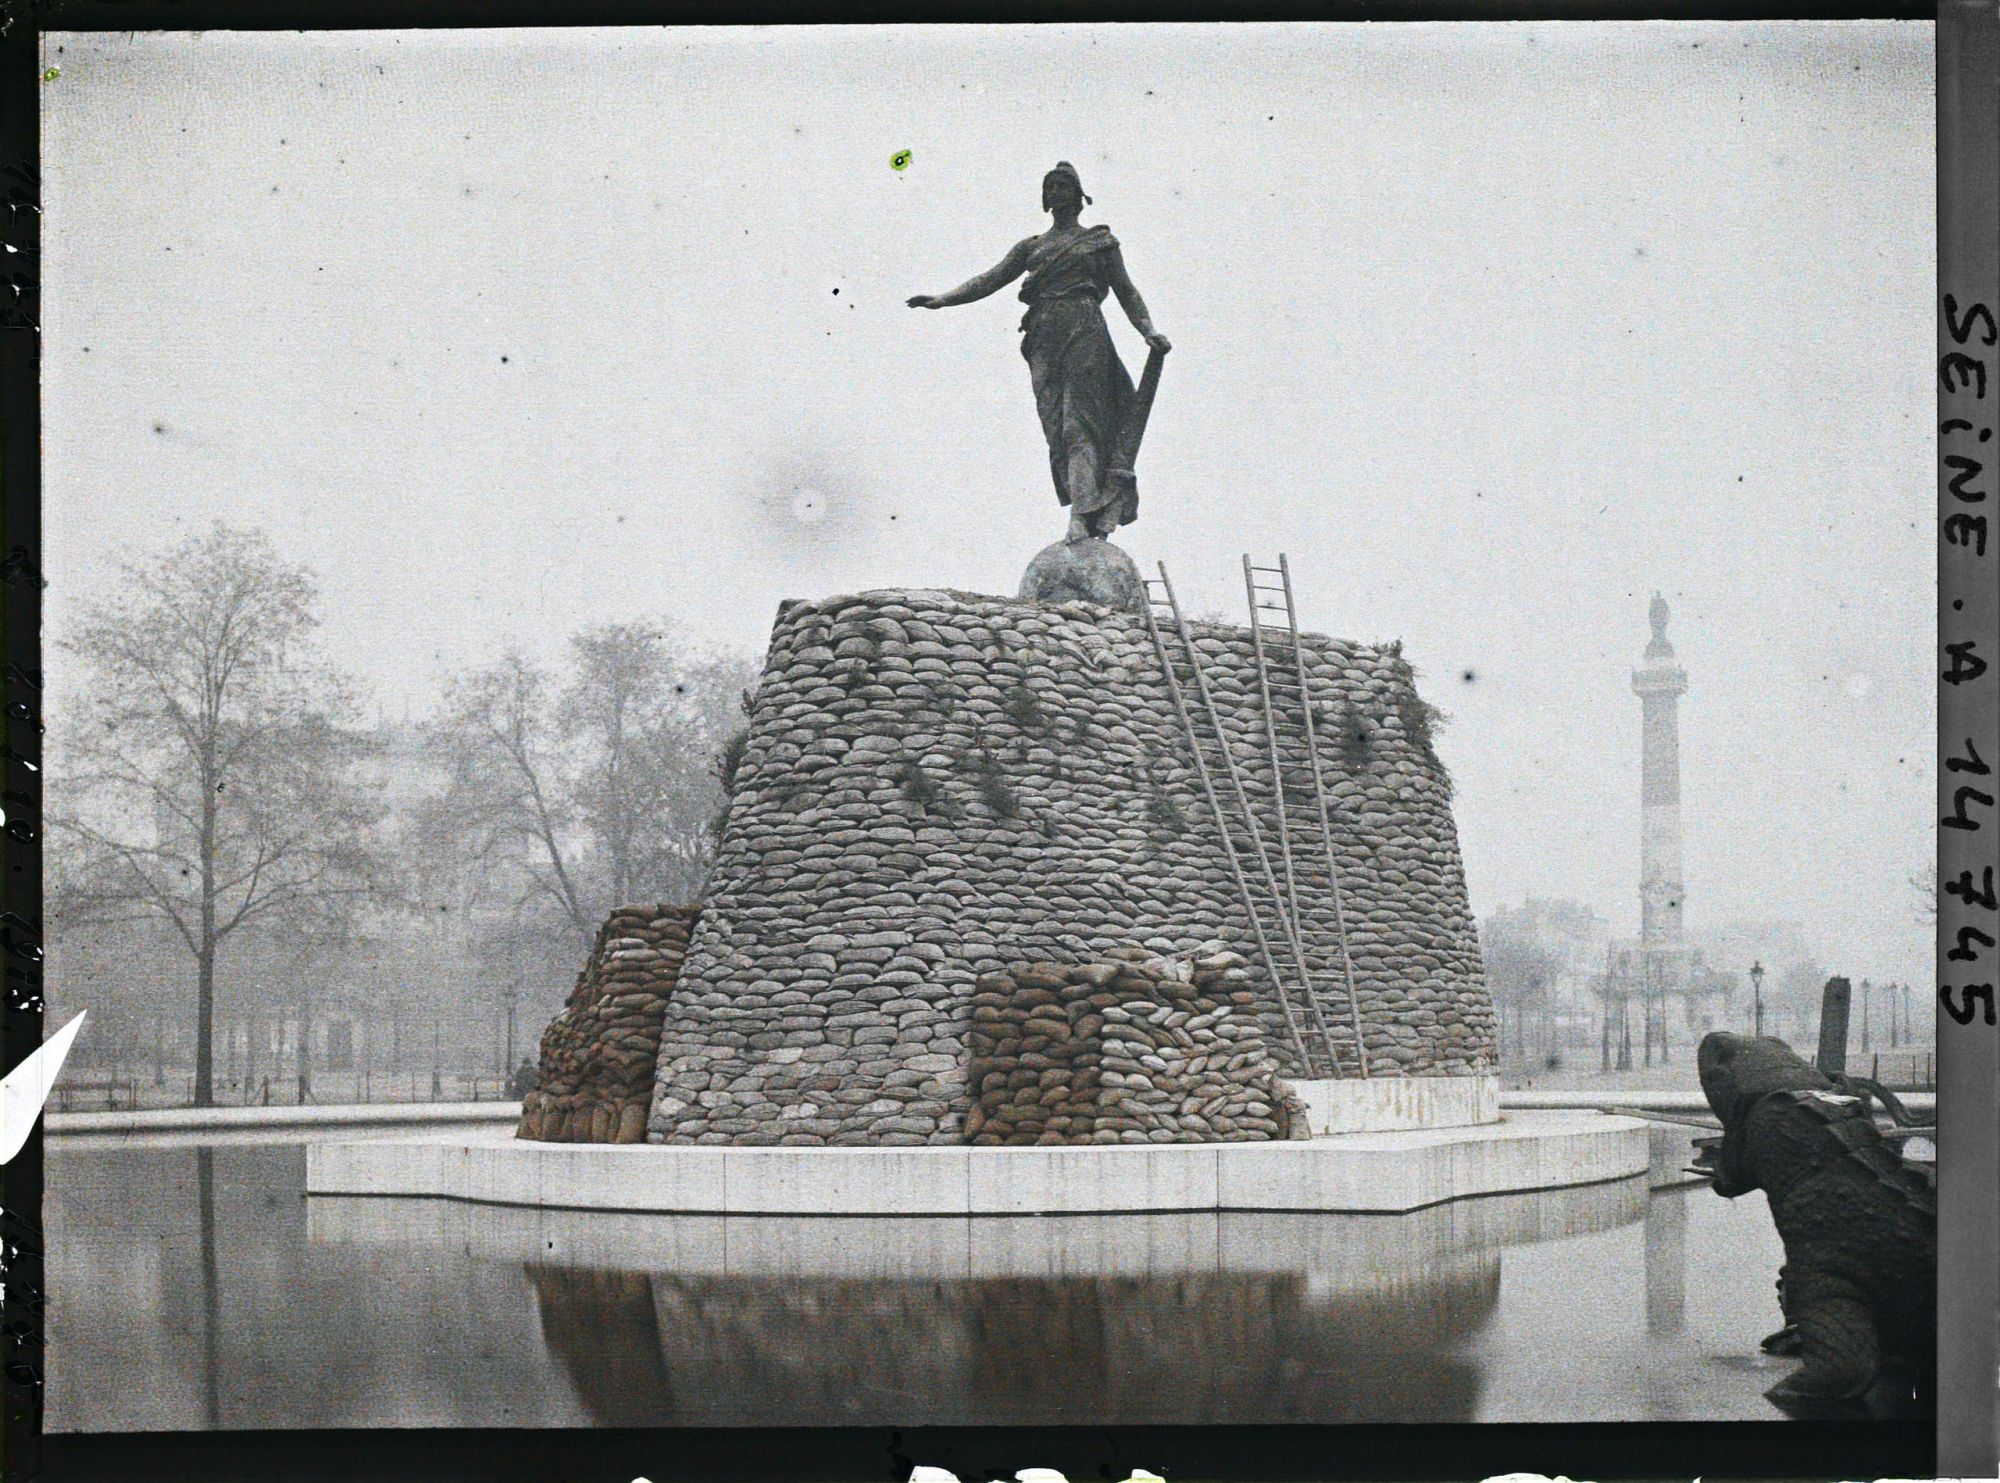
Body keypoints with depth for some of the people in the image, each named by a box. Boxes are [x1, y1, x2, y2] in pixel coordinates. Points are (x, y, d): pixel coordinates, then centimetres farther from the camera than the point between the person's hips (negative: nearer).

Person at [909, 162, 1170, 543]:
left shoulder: (1100, 241, 16)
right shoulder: (1030, 247, 23)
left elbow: (1126, 291, 12)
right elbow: (990, 280, 17)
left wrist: (1149, 331, -2)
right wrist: (942, 300, 5)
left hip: (1084, 329, -4)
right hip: (1044, 338, 4)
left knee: (1079, 422, -16)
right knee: (1056, 428, -7)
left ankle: (1081, 517, -26)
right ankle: (1097, 515, -7)